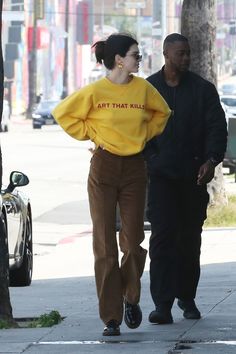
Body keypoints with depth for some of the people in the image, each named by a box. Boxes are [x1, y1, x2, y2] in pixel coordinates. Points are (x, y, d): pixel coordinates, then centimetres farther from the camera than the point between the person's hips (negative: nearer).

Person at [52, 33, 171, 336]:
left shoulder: (144, 89, 1)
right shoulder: (95, 91, -8)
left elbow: (161, 113, 20)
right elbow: (64, 114, 2)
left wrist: (144, 134, 8)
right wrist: (91, 133, -1)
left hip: (135, 167, 2)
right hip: (104, 168, -2)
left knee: (133, 241, 0)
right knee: (105, 245, -2)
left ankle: (131, 298, 24)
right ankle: (111, 317, 2)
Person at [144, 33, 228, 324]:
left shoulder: (202, 89, 5)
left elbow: (217, 126, 0)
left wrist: (211, 160, -15)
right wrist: (144, 161, -2)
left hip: (194, 175, 1)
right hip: (160, 174, -1)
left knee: (190, 238, 9)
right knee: (162, 236, -10)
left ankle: (187, 296, 25)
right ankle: (162, 303, -13)